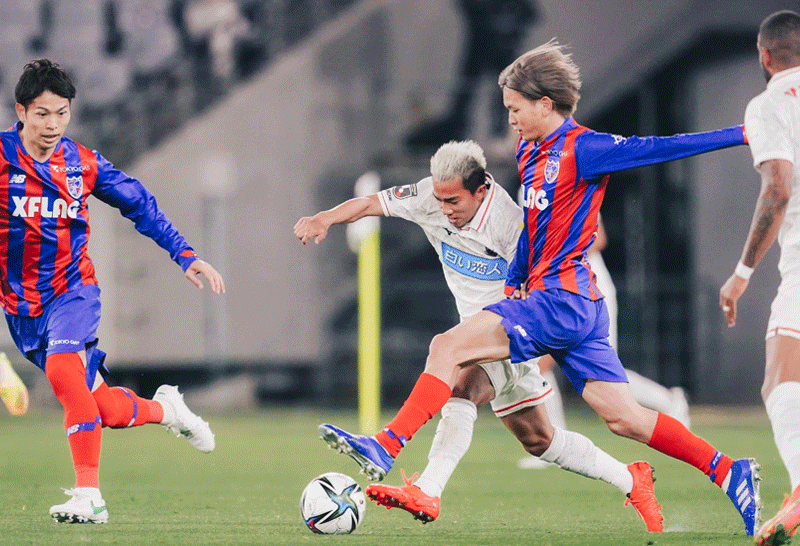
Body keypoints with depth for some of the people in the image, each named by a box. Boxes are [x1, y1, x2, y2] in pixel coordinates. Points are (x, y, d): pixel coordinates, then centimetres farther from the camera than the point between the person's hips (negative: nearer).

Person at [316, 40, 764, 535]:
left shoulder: (580, 149, -9)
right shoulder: (532, 152, 17)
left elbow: (653, 148, -11)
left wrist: (741, 135, -15)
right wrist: (514, 280, 26)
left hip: (561, 299, -9)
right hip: (578, 308, 9)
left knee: (448, 347, -15)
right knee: (624, 417, 7)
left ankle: (387, 447, -20)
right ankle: (730, 472, 8)